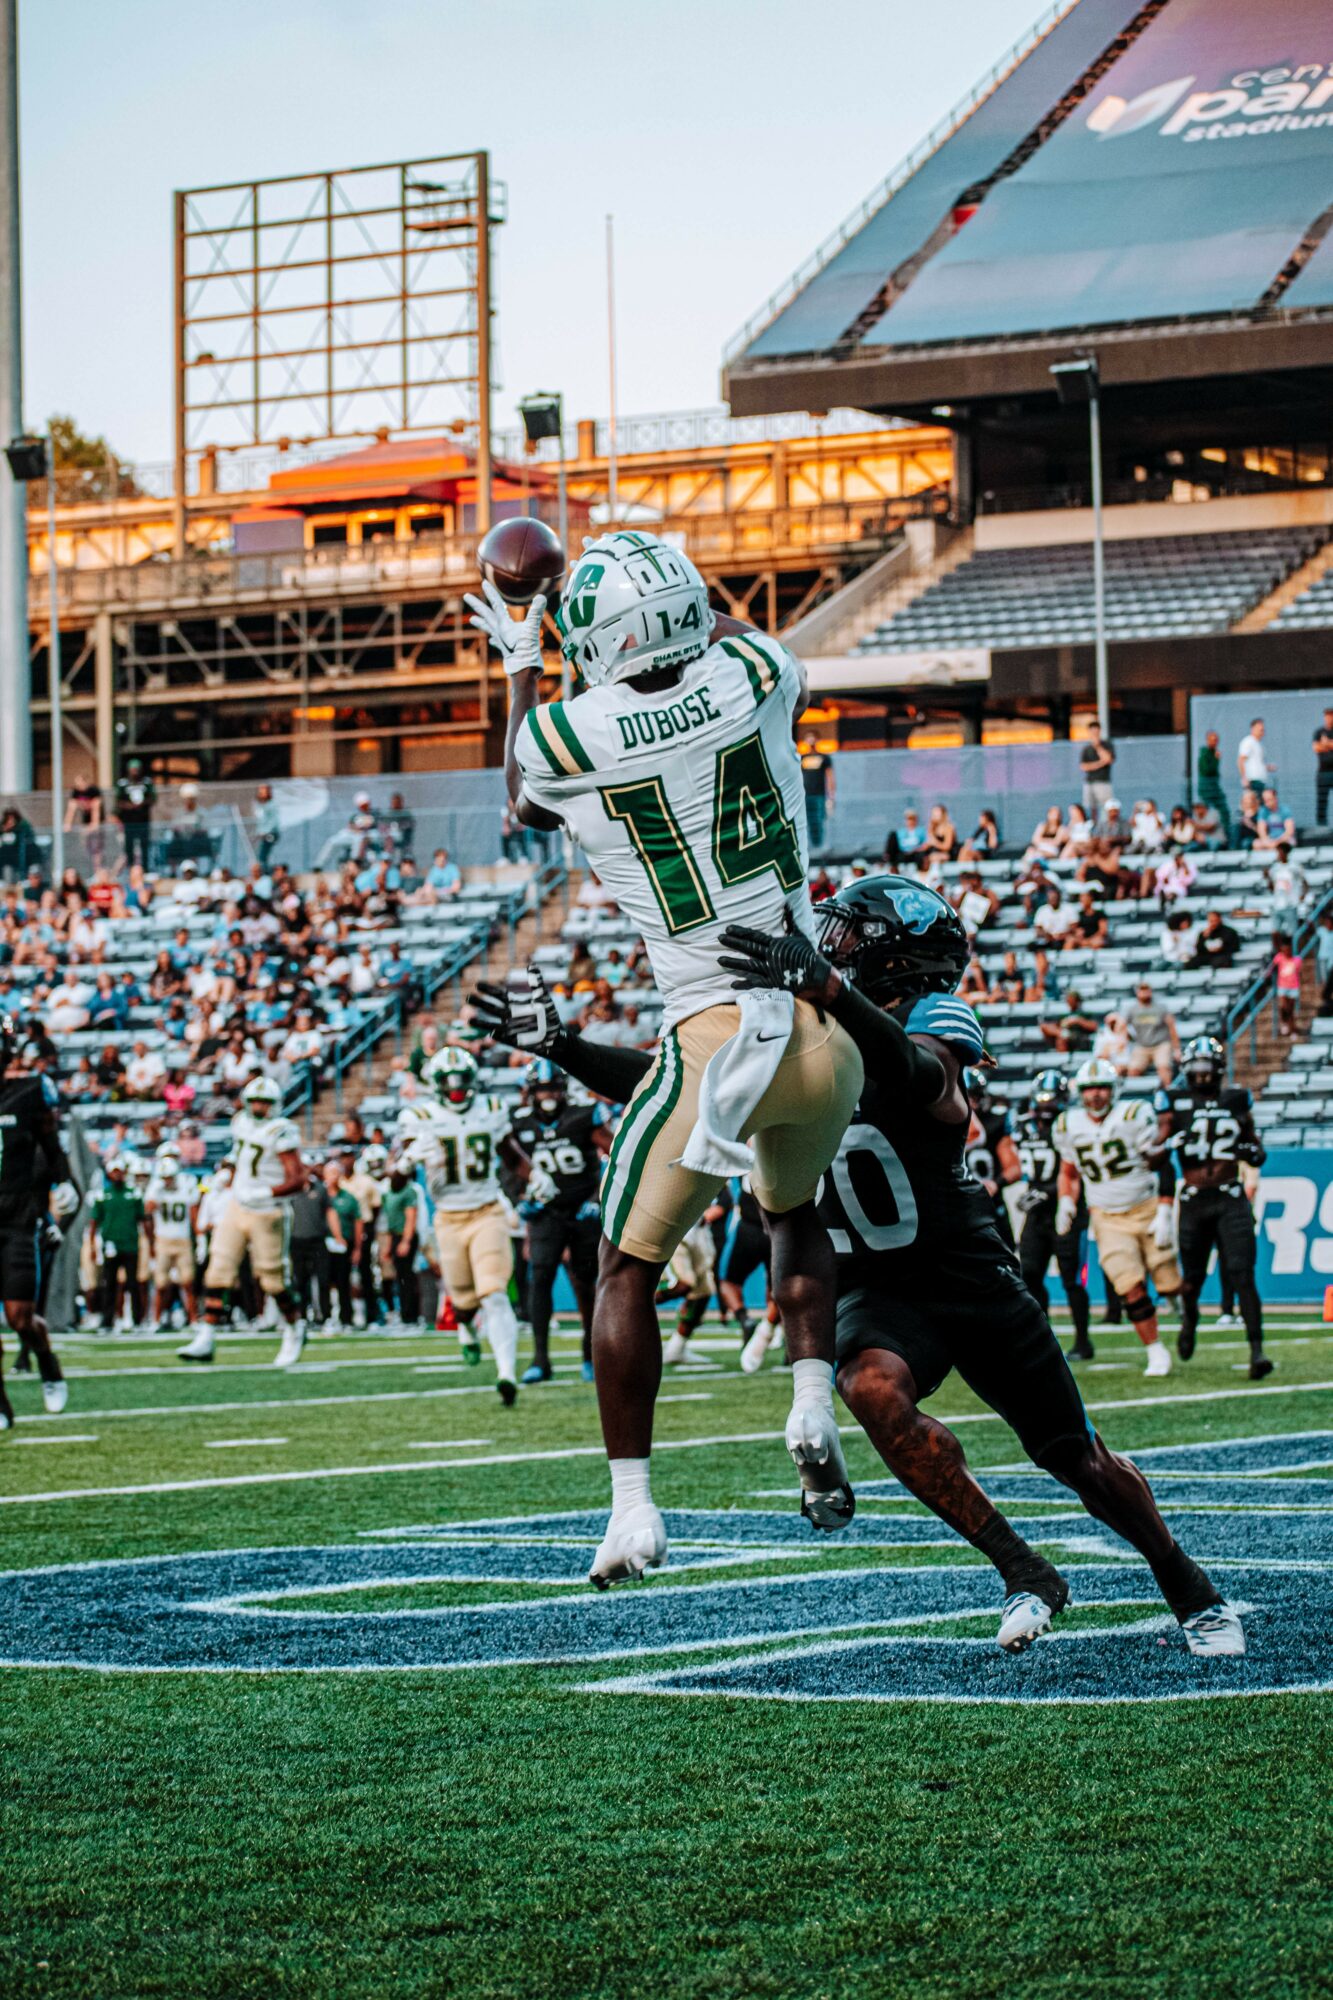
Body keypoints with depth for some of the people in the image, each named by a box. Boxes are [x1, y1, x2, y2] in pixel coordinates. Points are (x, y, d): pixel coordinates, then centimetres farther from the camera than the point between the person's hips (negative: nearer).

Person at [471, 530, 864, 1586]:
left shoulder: (565, 734, -8)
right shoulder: (750, 676, -3)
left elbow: (530, 805, 20)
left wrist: (522, 673, 32)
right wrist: (690, 608, 38)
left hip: (712, 1043, -3)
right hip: (822, 1033, 3)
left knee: (629, 1268, 14)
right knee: (795, 1214, 30)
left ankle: (633, 1504, 9)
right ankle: (814, 1401, 11)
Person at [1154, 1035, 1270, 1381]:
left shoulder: (1236, 1101, 8)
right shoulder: (1173, 1102, 3)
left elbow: (1256, 1150, 17)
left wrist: (1253, 1151, -5)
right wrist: (1168, 1146, -20)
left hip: (1230, 1200, 0)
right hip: (1193, 1201, 0)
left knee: (1242, 1275, -13)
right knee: (1192, 1277, 8)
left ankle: (1257, 1351, -17)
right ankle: (1189, 1321, 43)